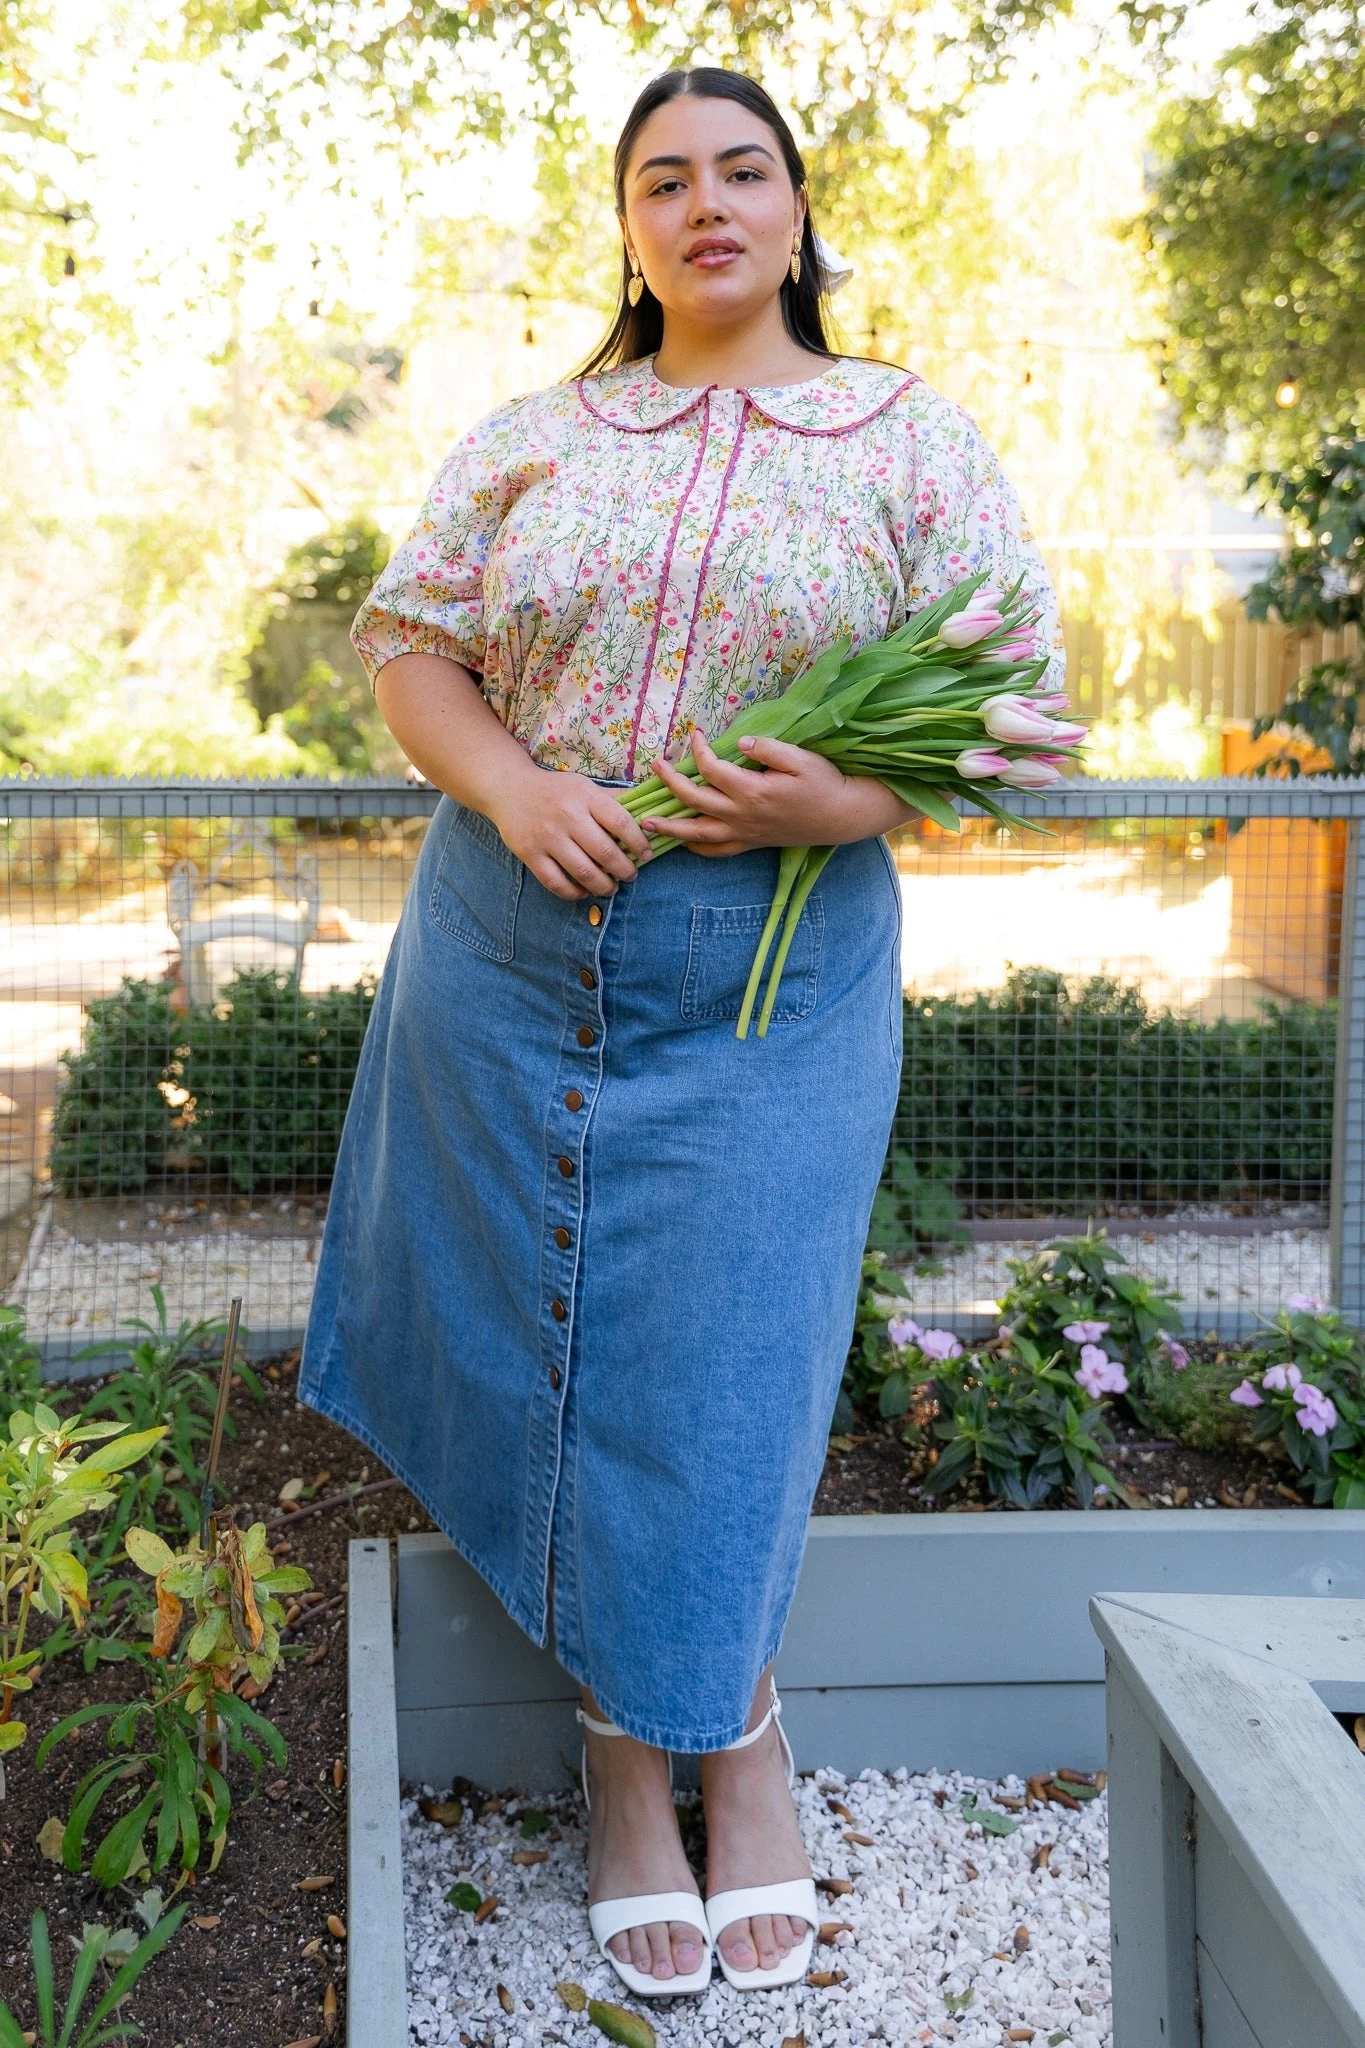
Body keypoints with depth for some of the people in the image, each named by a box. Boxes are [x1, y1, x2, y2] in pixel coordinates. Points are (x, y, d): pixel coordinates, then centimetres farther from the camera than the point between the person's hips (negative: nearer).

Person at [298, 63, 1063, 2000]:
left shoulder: (916, 442, 4)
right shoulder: (529, 440, 10)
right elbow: (407, 644, 9)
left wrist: (856, 798, -18)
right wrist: (511, 790, -11)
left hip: (777, 969, -2)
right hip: (513, 951, 3)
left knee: (726, 1365, 0)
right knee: (545, 1338, 6)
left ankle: (720, 1726, 26)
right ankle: (638, 1740, 24)